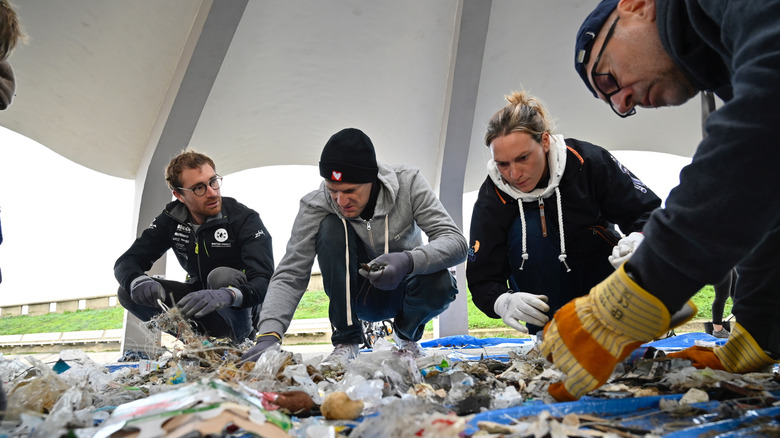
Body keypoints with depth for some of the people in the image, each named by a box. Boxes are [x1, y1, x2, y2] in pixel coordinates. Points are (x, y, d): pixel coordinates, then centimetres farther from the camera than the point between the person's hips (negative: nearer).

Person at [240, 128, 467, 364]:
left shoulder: (408, 182, -21)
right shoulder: (315, 205, -21)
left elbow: (456, 241, -25)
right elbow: (290, 275, -24)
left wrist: (409, 261, -46)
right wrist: (269, 334, -41)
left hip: (402, 289, 0)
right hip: (358, 295, 0)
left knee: (440, 283, -35)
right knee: (331, 227, -27)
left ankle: (407, 335, 2)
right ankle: (345, 341, -16)